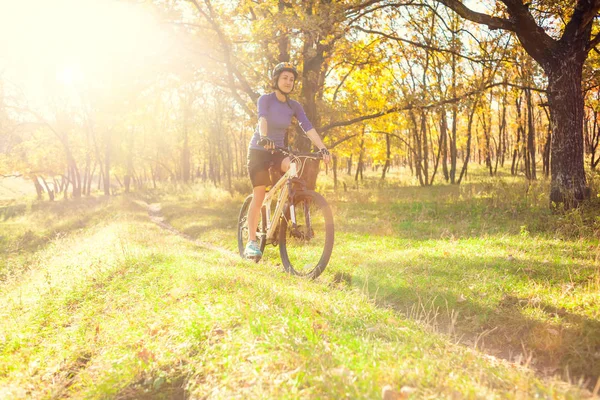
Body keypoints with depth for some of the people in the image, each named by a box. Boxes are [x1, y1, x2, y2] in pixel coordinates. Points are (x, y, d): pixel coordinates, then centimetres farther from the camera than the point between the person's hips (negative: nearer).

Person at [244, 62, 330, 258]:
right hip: (259, 150, -3)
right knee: (259, 195, -9)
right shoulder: (265, 99, -9)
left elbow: (308, 127, -11)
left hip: (278, 150, 3)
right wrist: (263, 137, -50)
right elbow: (262, 118, -30)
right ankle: (251, 242, -1)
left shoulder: (294, 106, 2)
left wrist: (322, 148, -25)